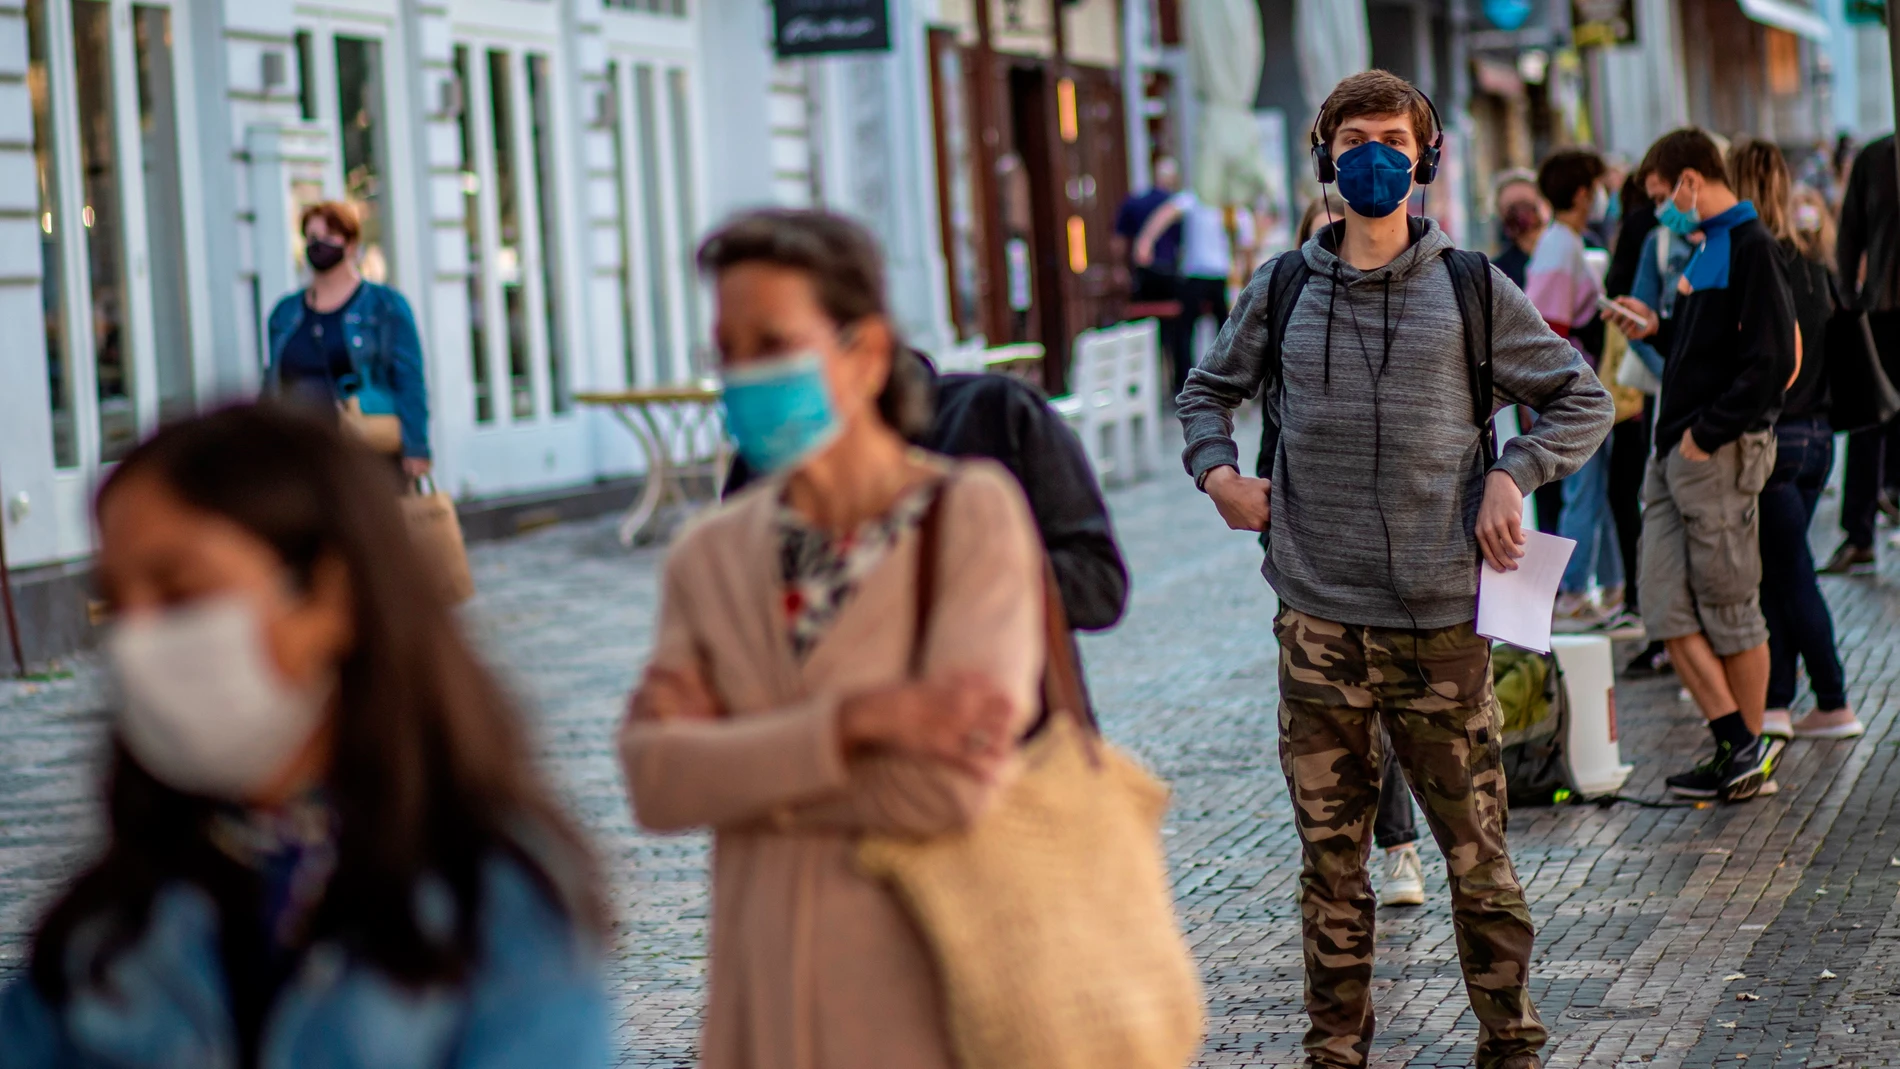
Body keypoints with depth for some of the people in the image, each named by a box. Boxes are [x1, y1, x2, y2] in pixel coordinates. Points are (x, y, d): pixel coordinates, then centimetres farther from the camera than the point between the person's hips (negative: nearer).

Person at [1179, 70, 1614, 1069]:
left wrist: (1511, 475, -2)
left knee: (1478, 857, 2)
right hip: (1318, 622, 1)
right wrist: (1217, 471, 6)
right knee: (1330, 864, 8)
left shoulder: (1471, 290, 3)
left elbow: (1582, 399, 11)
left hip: (1441, 621, -1)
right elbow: (1208, 390, 24)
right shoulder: (1280, 291, 8)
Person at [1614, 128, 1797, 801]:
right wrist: (1659, 330, 12)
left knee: (1729, 612, 0)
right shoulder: (1709, 250, 18)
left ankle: (1749, 751, 11)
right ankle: (1736, 746, 7)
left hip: (1721, 454, -9)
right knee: (1668, 612, 3)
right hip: (1674, 455, 9)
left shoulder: (1750, 247, -12)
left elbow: (1771, 359, -20)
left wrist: (1709, 431, -19)